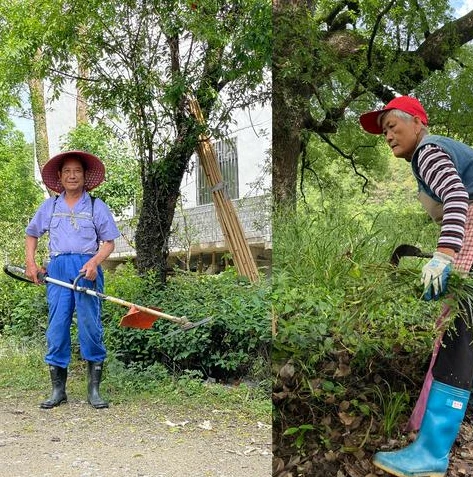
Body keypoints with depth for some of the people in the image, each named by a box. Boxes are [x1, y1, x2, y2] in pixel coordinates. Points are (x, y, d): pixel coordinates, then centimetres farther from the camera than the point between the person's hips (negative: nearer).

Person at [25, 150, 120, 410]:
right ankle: (58, 390, 10)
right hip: (57, 269, 2)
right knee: (56, 329, 1)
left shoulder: (97, 206, 9)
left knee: (90, 327, -3)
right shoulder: (49, 206, 16)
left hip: (87, 268, -2)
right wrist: (31, 263, 12)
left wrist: (94, 262, -12)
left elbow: (109, 242, 6)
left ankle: (94, 390, 5)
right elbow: (31, 235, 25)